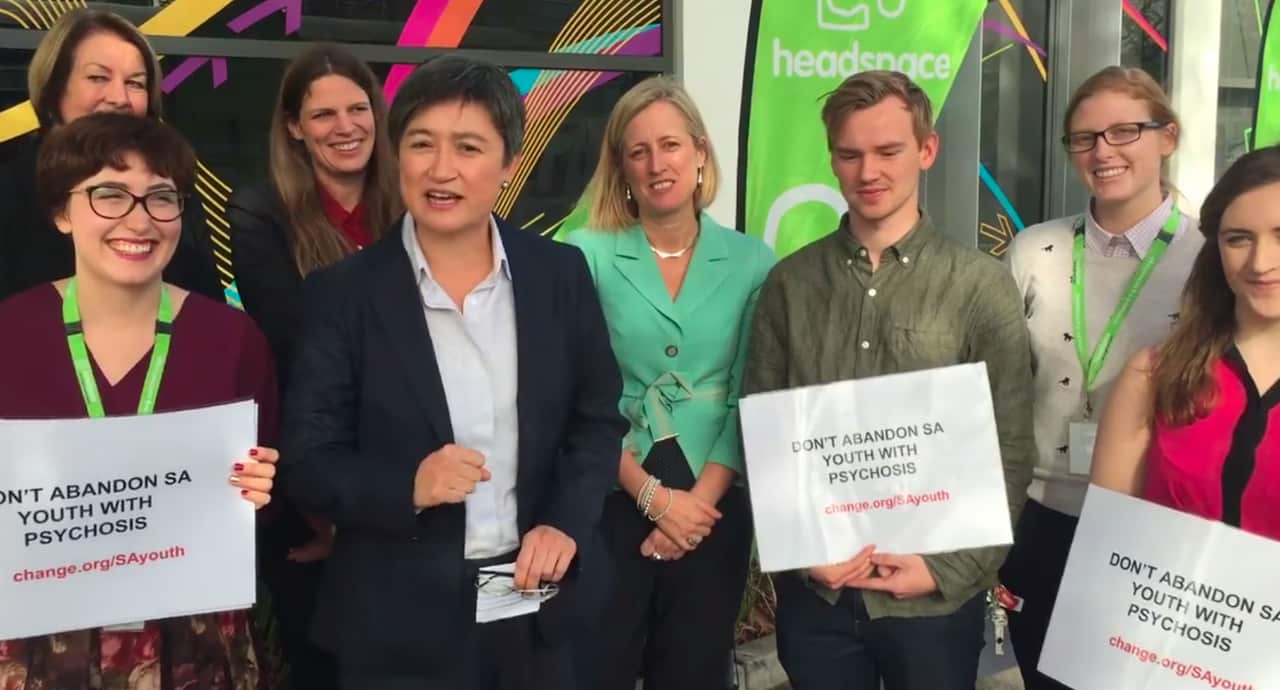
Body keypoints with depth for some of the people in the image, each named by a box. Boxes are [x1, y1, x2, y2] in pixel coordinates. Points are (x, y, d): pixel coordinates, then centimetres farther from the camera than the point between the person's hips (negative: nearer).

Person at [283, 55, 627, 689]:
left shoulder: (561, 273, -1)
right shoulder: (342, 292, -8)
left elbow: (599, 420, 5)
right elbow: (306, 462, -7)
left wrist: (566, 524, -10)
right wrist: (409, 487, -24)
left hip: (537, 603, 3)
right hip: (399, 621, -2)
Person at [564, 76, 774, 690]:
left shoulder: (752, 262, 1)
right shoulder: (586, 255, -4)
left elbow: (752, 399, 0)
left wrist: (699, 498, -9)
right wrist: (653, 496, -12)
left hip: (712, 508, 2)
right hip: (608, 503, -1)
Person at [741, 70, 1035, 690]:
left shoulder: (981, 285, -3)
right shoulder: (789, 284, 1)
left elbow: (1010, 452, -3)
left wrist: (950, 568, -11)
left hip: (934, 594, -1)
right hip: (814, 590, 2)